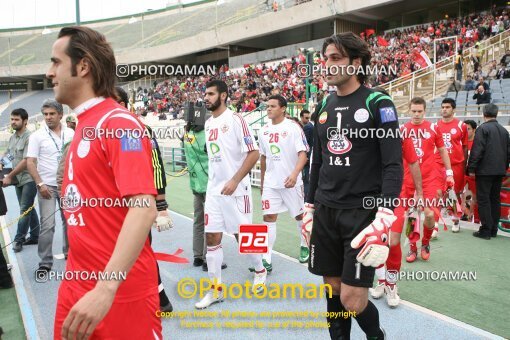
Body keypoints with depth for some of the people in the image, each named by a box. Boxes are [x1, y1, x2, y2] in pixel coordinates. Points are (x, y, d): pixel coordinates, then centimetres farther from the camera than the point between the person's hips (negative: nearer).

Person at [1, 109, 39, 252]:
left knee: (25, 209, -3)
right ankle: (34, 237, 22)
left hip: (29, 178, -8)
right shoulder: (12, 137, 11)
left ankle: (19, 239, 4)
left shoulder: (29, 137, -14)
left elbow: (26, 161, -19)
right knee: (29, 209, 13)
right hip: (18, 180, 8)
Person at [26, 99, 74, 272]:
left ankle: (69, 252, 31)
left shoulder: (70, 133, 5)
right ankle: (45, 262, 3)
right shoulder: (37, 136, -3)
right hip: (47, 186, -3)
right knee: (47, 225, -5)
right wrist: (40, 183, -16)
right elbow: (30, 163, -6)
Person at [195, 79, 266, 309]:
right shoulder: (208, 123, 12)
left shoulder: (235, 120, -10)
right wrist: (214, 181, 16)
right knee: (211, 238, 5)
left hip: (235, 189, -6)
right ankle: (216, 288, 16)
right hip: (213, 189, 7)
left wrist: (234, 180, -20)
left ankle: (260, 270, 32)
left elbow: (253, 153, -15)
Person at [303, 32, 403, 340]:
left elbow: (394, 165, -12)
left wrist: (384, 218, -21)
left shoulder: (378, 104, -6)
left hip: (363, 212, -5)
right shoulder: (324, 107, 11)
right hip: (326, 211, 5)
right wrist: (309, 207, 16)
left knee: (352, 299, -3)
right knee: (333, 289, 12)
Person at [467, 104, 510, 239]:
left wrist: (471, 168, -10)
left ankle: (485, 230, -2)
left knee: (483, 200, -2)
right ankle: (493, 229, 18)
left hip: (485, 170, -7)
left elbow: (477, 150, -16)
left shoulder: (482, 128, -10)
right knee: (495, 199, 12)